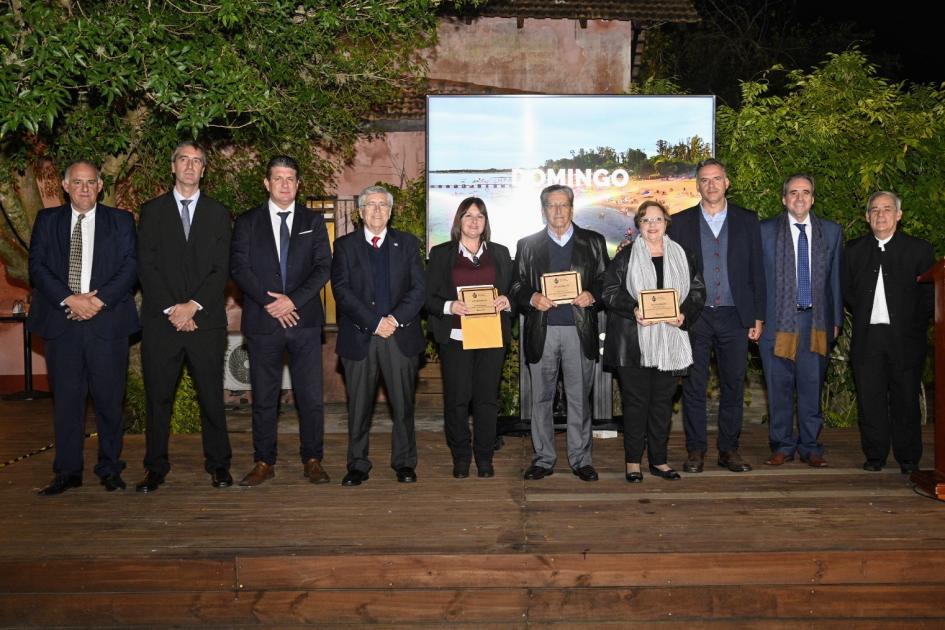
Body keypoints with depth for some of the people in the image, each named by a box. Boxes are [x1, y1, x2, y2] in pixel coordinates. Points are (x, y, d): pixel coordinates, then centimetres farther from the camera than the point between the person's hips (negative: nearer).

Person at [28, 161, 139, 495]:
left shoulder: (121, 221, 9)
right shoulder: (47, 220, 13)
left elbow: (131, 267, 0)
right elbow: (37, 267, 4)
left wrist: (99, 299, -12)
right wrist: (69, 299, -11)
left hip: (107, 320, -1)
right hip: (61, 321, 1)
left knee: (109, 398, 2)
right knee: (66, 398, 5)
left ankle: (110, 468, 14)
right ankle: (68, 471, 14)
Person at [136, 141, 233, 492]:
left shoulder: (218, 213, 11)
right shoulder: (152, 211, 10)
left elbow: (221, 269, 2)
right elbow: (146, 266, 2)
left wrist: (193, 305, -10)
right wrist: (171, 310, -9)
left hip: (206, 319, 0)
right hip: (161, 319, 0)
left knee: (212, 395, 3)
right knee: (158, 396, 4)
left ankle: (218, 464, 14)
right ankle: (156, 468, 14)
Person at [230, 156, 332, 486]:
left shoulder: (313, 221, 10)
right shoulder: (247, 222, 9)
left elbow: (323, 267, 1)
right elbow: (238, 267, 0)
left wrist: (293, 300, -12)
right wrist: (269, 302, -12)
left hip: (305, 320, 0)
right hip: (262, 322, 0)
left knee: (311, 395, 1)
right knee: (264, 397, 6)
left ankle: (312, 460, 12)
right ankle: (264, 462, 17)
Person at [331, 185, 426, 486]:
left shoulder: (408, 243, 10)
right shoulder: (345, 245, 7)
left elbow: (419, 288, 3)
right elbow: (341, 291, -4)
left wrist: (395, 319, -11)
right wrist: (374, 323, -13)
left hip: (401, 336, 1)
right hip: (359, 337, -1)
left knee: (403, 404, 5)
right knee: (359, 405, 5)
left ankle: (404, 462, 18)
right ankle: (358, 464, 15)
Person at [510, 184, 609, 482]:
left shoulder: (593, 242, 11)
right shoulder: (527, 245, 11)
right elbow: (516, 287, 8)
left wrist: (592, 296, -11)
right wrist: (532, 299, -11)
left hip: (580, 331, 0)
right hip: (541, 331, 1)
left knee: (579, 398, 4)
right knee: (541, 398, 6)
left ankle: (581, 459, 14)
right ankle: (543, 458, 16)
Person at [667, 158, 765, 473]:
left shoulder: (747, 220, 8)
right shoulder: (680, 223, 6)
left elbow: (756, 270, 7)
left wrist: (758, 317, 3)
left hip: (734, 317, 1)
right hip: (694, 317, -1)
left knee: (733, 386, 6)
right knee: (693, 386, 2)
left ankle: (729, 449, 17)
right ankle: (696, 450, 12)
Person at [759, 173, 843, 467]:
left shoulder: (831, 231, 11)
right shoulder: (766, 231, 3)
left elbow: (835, 278, 11)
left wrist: (836, 319, 8)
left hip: (816, 321, 2)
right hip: (778, 320, -1)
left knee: (812, 387, 6)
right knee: (779, 388, 5)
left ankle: (810, 446, 18)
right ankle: (782, 446, 18)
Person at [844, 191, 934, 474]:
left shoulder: (919, 249, 5)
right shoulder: (854, 250, 11)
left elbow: (929, 293, 3)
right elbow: (847, 291, 14)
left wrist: (914, 326, -3)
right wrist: (863, 317, 5)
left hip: (904, 337, -1)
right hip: (867, 337, 2)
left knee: (905, 398, 3)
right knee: (870, 397, 3)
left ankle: (909, 458, 15)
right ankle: (875, 455, 13)